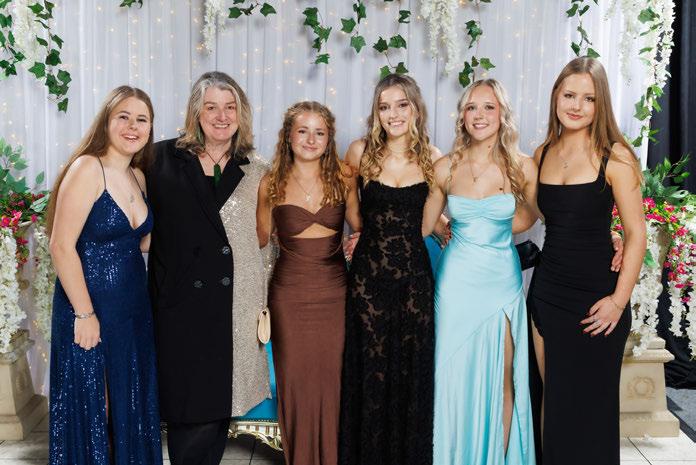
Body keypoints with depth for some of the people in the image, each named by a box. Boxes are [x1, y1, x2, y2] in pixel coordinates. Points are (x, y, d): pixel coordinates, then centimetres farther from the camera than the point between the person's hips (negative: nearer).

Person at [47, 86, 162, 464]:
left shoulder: (138, 176, 7)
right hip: (90, 308, -7)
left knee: (131, 405, 17)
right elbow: (62, 247, -18)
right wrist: (84, 314, -18)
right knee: (91, 408, 8)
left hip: (134, 307, 7)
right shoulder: (87, 168, -15)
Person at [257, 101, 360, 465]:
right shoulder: (271, 184, -1)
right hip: (289, 293, 0)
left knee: (332, 378, 6)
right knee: (294, 378, 7)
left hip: (334, 291, 1)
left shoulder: (343, 178, 0)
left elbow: (359, 228, 10)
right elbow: (260, 240, 9)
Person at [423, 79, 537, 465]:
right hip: (457, 280, 0)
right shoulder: (446, 167, -3)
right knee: (454, 378, 7)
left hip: (501, 279, 0)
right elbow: (421, 227, 5)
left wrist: (490, 234, 1)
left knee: (501, 380, 8)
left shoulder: (524, 168, -5)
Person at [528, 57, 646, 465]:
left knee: (591, 402, 7)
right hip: (547, 289, 4)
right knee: (552, 396, 13)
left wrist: (619, 300, -13)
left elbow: (636, 234, -9)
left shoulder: (614, 156, -8)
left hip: (595, 293, -4)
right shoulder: (543, 154, 6)